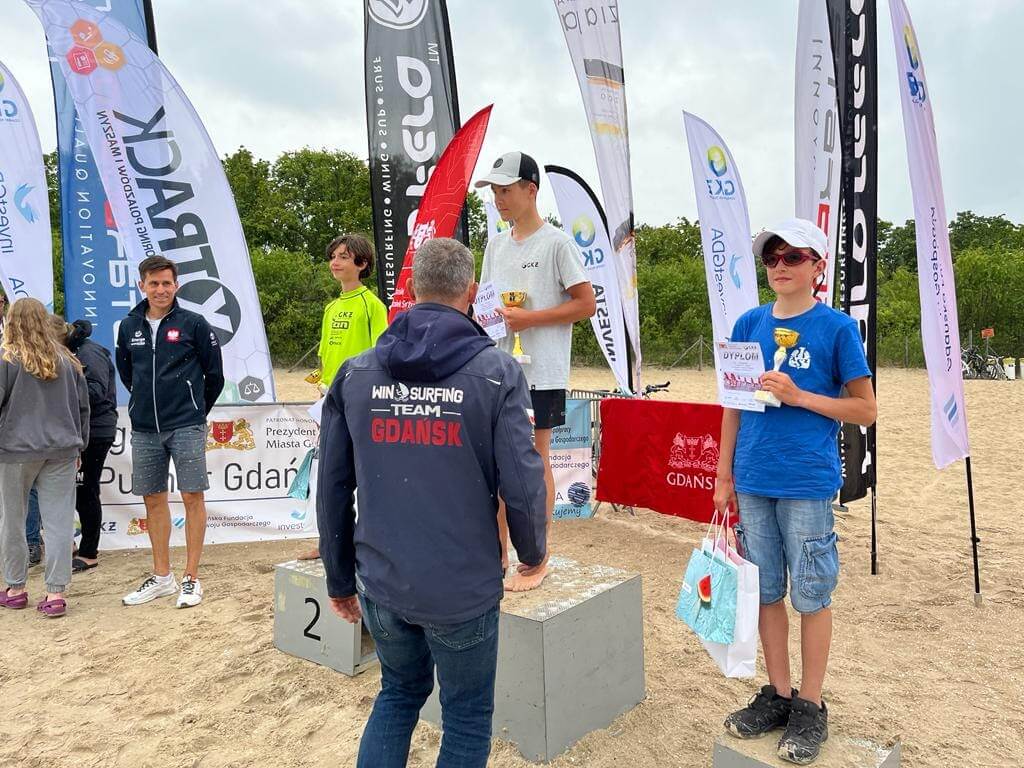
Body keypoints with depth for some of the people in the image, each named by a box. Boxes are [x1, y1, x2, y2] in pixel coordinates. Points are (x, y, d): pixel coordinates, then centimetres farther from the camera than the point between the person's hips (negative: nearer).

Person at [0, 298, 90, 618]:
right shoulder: (66, 360, 5)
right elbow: (83, 406, 10)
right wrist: (78, 445, 19)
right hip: (61, 451, 3)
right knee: (59, 520, 2)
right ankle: (55, 593, 2)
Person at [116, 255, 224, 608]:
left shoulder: (193, 323, -5)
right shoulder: (128, 327, 7)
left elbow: (215, 373, 1)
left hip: (186, 427, -4)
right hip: (144, 429, 5)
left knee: (192, 496, -2)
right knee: (153, 498, 11)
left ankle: (191, 578, 8)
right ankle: (161, 576, 24)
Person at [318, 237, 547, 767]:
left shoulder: (355, 374, -1)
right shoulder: (496, 372, -11)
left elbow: (331, 490, 2)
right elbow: (521, 485, -15)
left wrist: (340, 580, 14)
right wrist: (532, 553, 6)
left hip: (381, 585, 4)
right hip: (463, 588, -3)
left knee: (400, 691, 28)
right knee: (467, 718, 18)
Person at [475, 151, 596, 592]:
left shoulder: (556, 242, -6)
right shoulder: (495, 246, 15)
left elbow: (587, 304, -10)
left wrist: (530, 318, -16)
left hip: (540, 373, -6)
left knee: (535, 460, 1)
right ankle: (498, 553, 23)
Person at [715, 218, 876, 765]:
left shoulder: (837, 328, -4)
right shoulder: (749, 325, 7)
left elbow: (865, 409, -2)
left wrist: (798, 396, -15)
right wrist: (724, 476, 8)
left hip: (808, 483, -4)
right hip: (753, 482, 4)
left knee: (811, 596, 7)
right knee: (766, 592, 13)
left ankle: (810, 707, 24)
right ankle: (777, 695, 30)